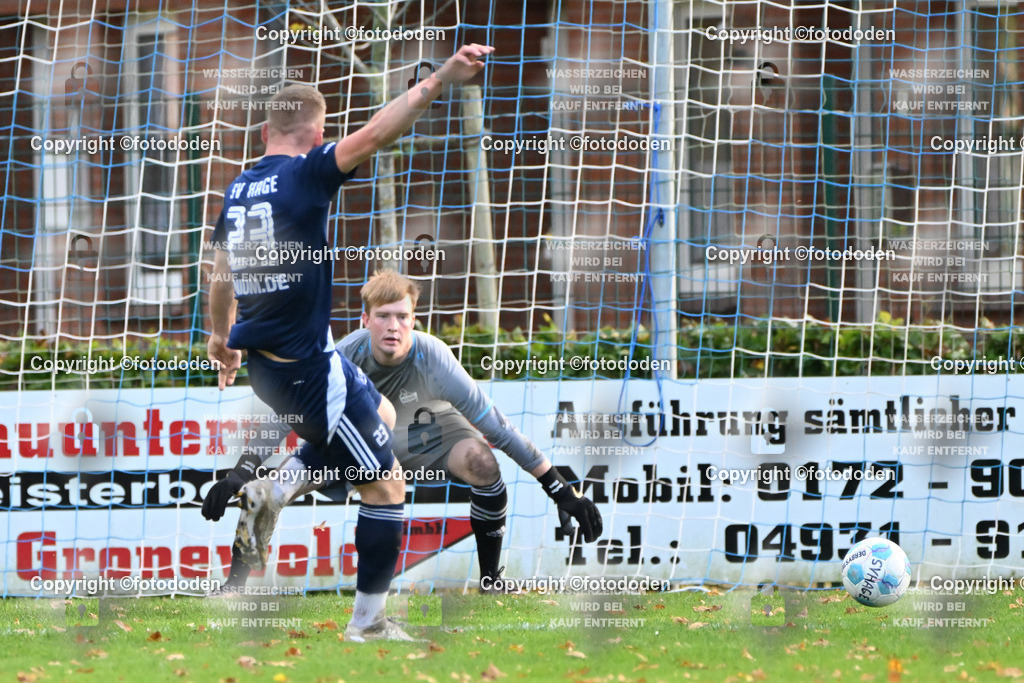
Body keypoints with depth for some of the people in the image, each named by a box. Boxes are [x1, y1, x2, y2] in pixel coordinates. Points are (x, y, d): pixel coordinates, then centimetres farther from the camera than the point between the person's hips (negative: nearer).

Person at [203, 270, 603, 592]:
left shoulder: (433, 360, -35)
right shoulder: (346, 357, -32)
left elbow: (495, 426, -32)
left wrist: (560, 490, -32)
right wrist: (240, 474, -34)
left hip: (426, 429, -1)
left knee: (482, 463, -31)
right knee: (269, 491, -16)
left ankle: (490, 581, -14)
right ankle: (233, 587, 4)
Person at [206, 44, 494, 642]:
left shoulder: (237, 190, 9)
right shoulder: (305, 174, -14)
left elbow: (223, 280, 21)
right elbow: (376, 133, -28)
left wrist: (223, 337, 38)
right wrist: (440, 80, -36)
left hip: (264, 364, 8)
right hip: (309, 367, -8)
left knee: (378, 412, 30)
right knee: (387, 485, 2)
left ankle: (273, 493, 15)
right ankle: (367, 625, 4)